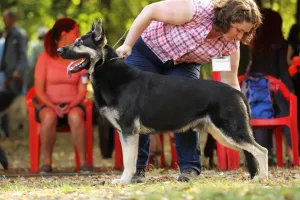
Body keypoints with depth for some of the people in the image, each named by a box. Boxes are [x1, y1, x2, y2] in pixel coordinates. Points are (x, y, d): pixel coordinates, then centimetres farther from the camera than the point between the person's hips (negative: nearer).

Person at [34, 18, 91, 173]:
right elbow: (39, 91, -2)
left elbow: (82, 91, 3)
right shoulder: (45, 58, 2)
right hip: (50, 105, -1)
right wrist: (53, 107, -19)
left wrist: (70, 106, -17)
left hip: (72, 105, 1)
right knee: (49, 117, -38)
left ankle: (83, 161, -27)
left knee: (76, 116, -36)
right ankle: (47, 162, -26)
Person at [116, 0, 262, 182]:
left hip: (183, 64, 4)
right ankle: (137, 168, -1)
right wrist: (127, 45, -29)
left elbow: (230, 82, -9)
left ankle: (190, 167, -4)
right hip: (147, 51, -4)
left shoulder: (231, 44, -17)